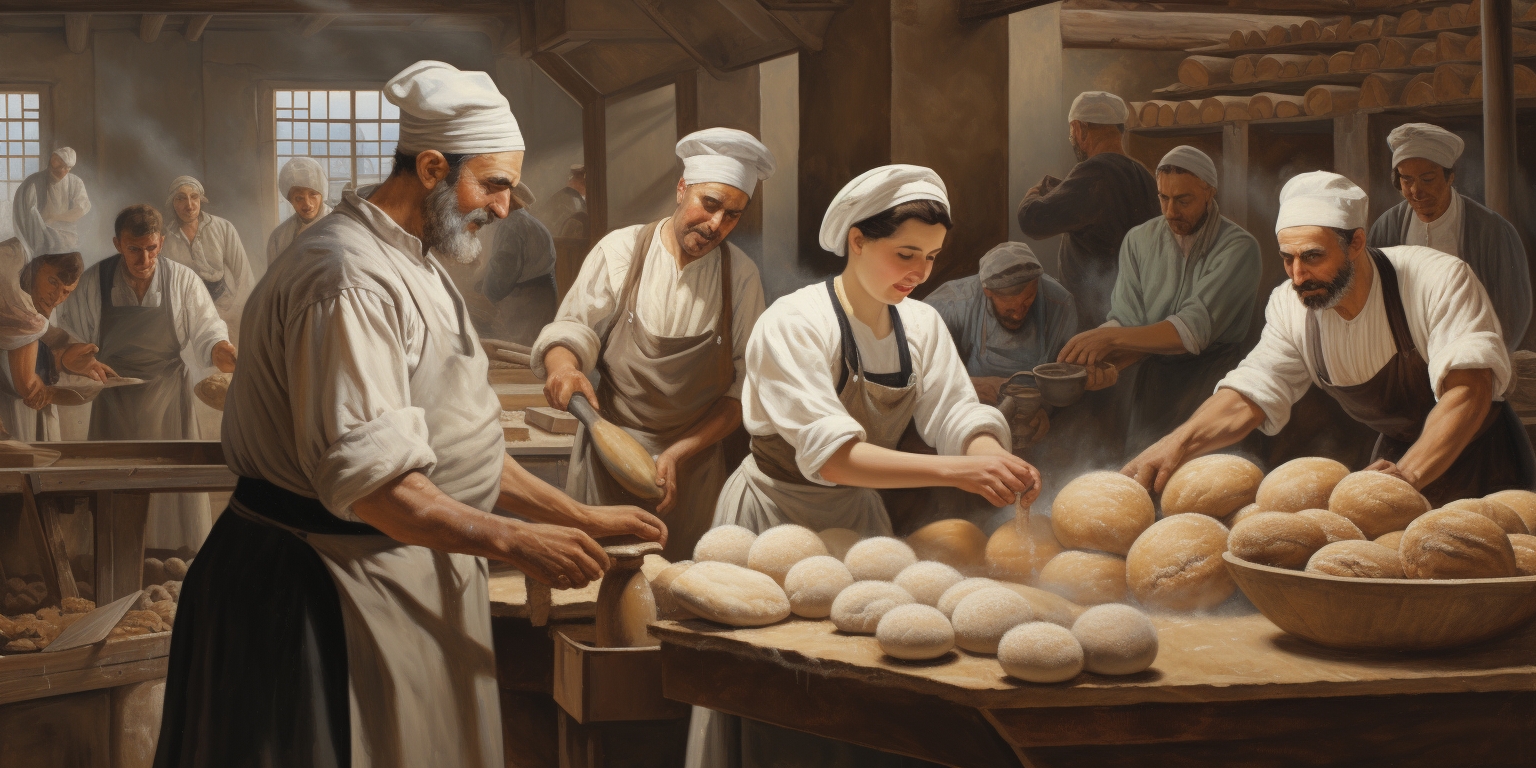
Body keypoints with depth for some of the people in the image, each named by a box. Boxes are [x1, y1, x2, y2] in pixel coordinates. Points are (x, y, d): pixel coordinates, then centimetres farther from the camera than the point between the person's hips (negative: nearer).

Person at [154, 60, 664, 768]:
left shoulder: (416, 265, 16)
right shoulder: (350, 278, -20)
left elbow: (459, 446, 18)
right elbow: (364, 476, -27)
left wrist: (580, 518, 11)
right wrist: (513, 541, -26)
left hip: (413, 573, 10)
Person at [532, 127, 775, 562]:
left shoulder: (741, 276, 0)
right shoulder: (621, 250, -2)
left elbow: (745, 384, -2)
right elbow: (571, 328, 0)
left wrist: (681, 453, -12)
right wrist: (563, 366, -25)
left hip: (693, 461, 1)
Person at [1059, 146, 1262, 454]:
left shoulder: (1239, 247, -7)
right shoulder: (1138, 240, 10)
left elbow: (1196, 328, -18)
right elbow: (1125, 320, 2)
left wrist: (1110, 339, -24)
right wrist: (1109, 362, -20)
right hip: (1156, 375, 3)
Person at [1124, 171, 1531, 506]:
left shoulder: (1440, 279, -25)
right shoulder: (1291, 307, -9)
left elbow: (1468, 388, -34)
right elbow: (1249, 395, -13)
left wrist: (1411, 473, -51)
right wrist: (1178, 443, -34)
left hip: (1481, 460, -4)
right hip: (1398, 455, 4)